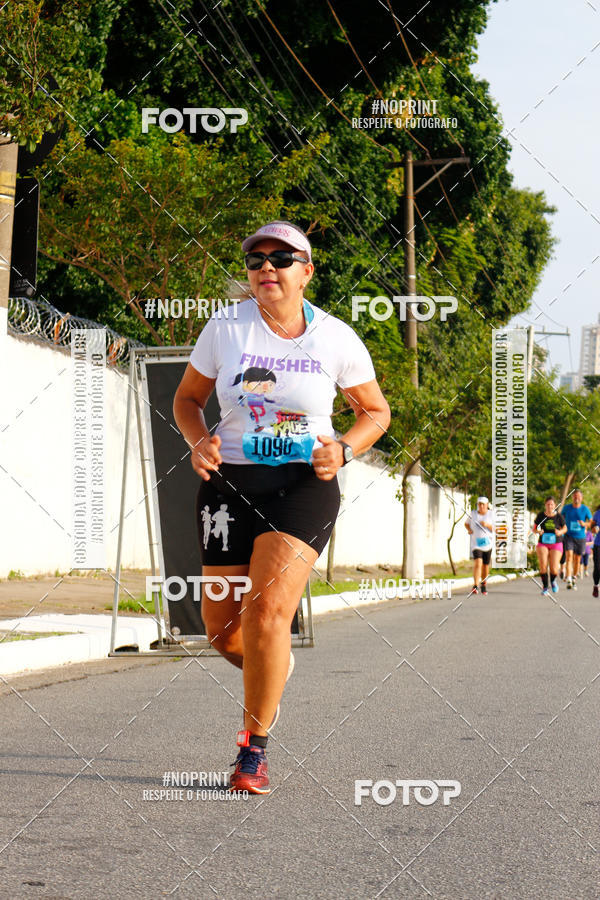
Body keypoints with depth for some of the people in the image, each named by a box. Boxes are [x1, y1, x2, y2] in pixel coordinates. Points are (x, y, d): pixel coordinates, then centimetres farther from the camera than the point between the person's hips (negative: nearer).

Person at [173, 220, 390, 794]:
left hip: (305, 484, -2)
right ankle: (272, 672, 43)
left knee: (268, 613, -19)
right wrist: (198, 441, -9)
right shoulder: (225, 328, -1)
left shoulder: (336, 338, -1)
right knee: (222, 630, 5)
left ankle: (254, 752, -4)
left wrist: (343, 450, -8)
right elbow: (187, 398, 12)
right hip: (231, 482, 2)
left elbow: (376, 412, 11)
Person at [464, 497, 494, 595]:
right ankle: (475, 586, -23)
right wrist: (469, 530, -2)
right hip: (475, 543, -1)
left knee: (485, 565, 10)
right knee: (478, 563, -20)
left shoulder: (491, 514, 1)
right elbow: (466, 524, 18)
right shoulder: (473, 513, 2)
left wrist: (487, 525, -19)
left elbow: (494, 529, -2)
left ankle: (484, 584, 33)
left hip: (487, 543, 1)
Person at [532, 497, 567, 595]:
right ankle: (545, 587, 4)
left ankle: (553, 581, 26)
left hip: (556, 544, -1)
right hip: (543, 544, 1)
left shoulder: (559, 516, -5)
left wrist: (560, 532, -13)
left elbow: (565, 528, 9)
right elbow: (534, 529, 5)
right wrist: (538, 531, -17)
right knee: (543, 565, -17)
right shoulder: (540, 516, -3)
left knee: (554, 570, -9)